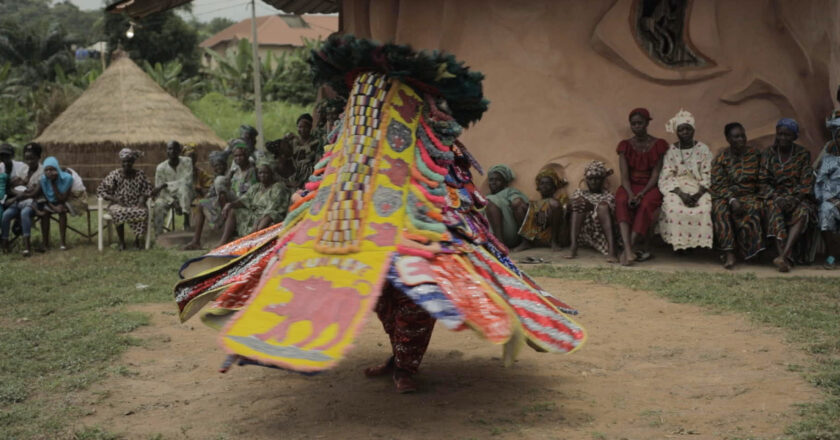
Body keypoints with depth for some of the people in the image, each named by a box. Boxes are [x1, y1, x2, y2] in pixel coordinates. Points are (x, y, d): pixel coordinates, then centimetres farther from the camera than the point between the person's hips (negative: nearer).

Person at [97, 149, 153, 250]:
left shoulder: (140, 174, 6)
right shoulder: (114, 175, 0)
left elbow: (148, 189, 9)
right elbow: (100, 190, 0)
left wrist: (143, 198, -12)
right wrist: (114, 199, -13)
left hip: (136, 205, 1)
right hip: (118, 204, -1)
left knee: (143, 212, -34)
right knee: (119, 213, -38)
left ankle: (137, 240, -12)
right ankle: (121, 242, -20)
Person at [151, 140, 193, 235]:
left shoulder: (187, 162, -12)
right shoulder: (161, 167, -11)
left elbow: (187, 180, -26)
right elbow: (160, 191, -11)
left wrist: (165, 185, -31)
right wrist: (173, 202, -28)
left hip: (184, 197, -1)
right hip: (168, 196, 1)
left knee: (184, 185, -34)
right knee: (158, 205, -31)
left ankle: (186, 218, -30)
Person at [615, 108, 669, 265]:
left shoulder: (658, 145, 2)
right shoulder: (625, 146, 8)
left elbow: (655, 174, -5)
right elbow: (624, 175, -2)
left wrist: (641, 194, -20)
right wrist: (631, 194, -21)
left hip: (650, 187, -1)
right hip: (630, 186, 1)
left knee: (645, 205, -35)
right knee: (622, 202, -33)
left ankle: (627, 251, -38)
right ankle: (628, 250, -47)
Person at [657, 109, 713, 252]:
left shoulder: (703, 149, 7)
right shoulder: (671, 151, 5)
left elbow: (707, 176, 1)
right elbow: (666, 177, -2)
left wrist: (698, 194, -16)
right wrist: (681, 194, -18)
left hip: (698, 189, 1)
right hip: (676, 189, 0)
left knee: (704, 207, -31)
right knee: (674, 207, -32)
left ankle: (698, 241, -15)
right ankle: (678, 243, -18)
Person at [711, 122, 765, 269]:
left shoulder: (754, 155, 10)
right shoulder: (721, 158, 3)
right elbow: (718, 185, -5)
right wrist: (732, 200, -20)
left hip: (749, 195, 1)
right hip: (726, 196, -1)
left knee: (755, 207, -33)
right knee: (721, 210, -34)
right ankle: (728, 253, -40)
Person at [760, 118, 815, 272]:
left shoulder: (803, 154, 3)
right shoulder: (769, 153, 5)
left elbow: (806, 184, -2)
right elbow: (764, 181, 2)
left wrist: (793, 200, -20)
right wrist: (776, 198, -16)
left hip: (797, 197, 0)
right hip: (775, 196, 0)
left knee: (803, 212, -34)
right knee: (774, 208, -35)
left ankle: (783, 255, -45)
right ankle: (787, 257, -44)